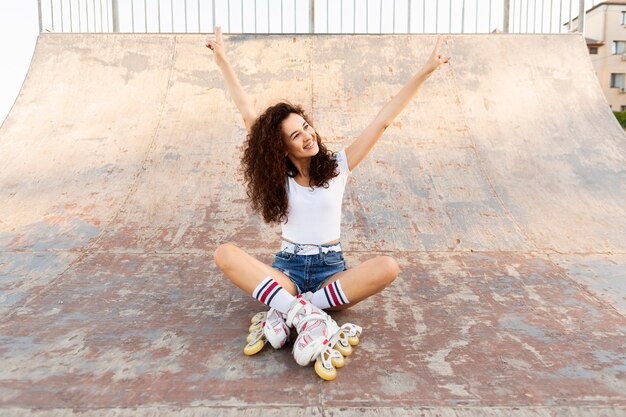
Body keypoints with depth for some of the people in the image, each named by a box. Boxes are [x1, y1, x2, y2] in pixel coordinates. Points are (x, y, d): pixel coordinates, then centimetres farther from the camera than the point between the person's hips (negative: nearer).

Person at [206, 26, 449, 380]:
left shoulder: (338, 165, 1)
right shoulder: (277, 174, 2)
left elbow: (383, 121, -4)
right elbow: (248, 113, 0)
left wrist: (425, 72, -8)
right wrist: (223, 61, 0)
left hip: (331, 271, 0)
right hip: (286, 270, 0)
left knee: (388, 268, -32)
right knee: (225, 254, -27)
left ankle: (283, 315, -32)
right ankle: (308, 316, -39)